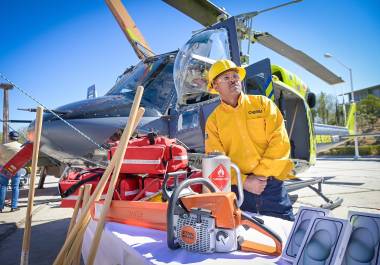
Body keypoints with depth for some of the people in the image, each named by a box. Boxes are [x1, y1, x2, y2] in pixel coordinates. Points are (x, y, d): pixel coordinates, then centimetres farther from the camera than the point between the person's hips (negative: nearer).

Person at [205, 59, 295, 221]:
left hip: (272, 184, 0)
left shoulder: (263, 103, 5)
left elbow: (280, 141, -4)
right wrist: (244, 181, -12)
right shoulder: (213, 120, 5)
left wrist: (261, 173, -11)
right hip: (237, 188, 0)